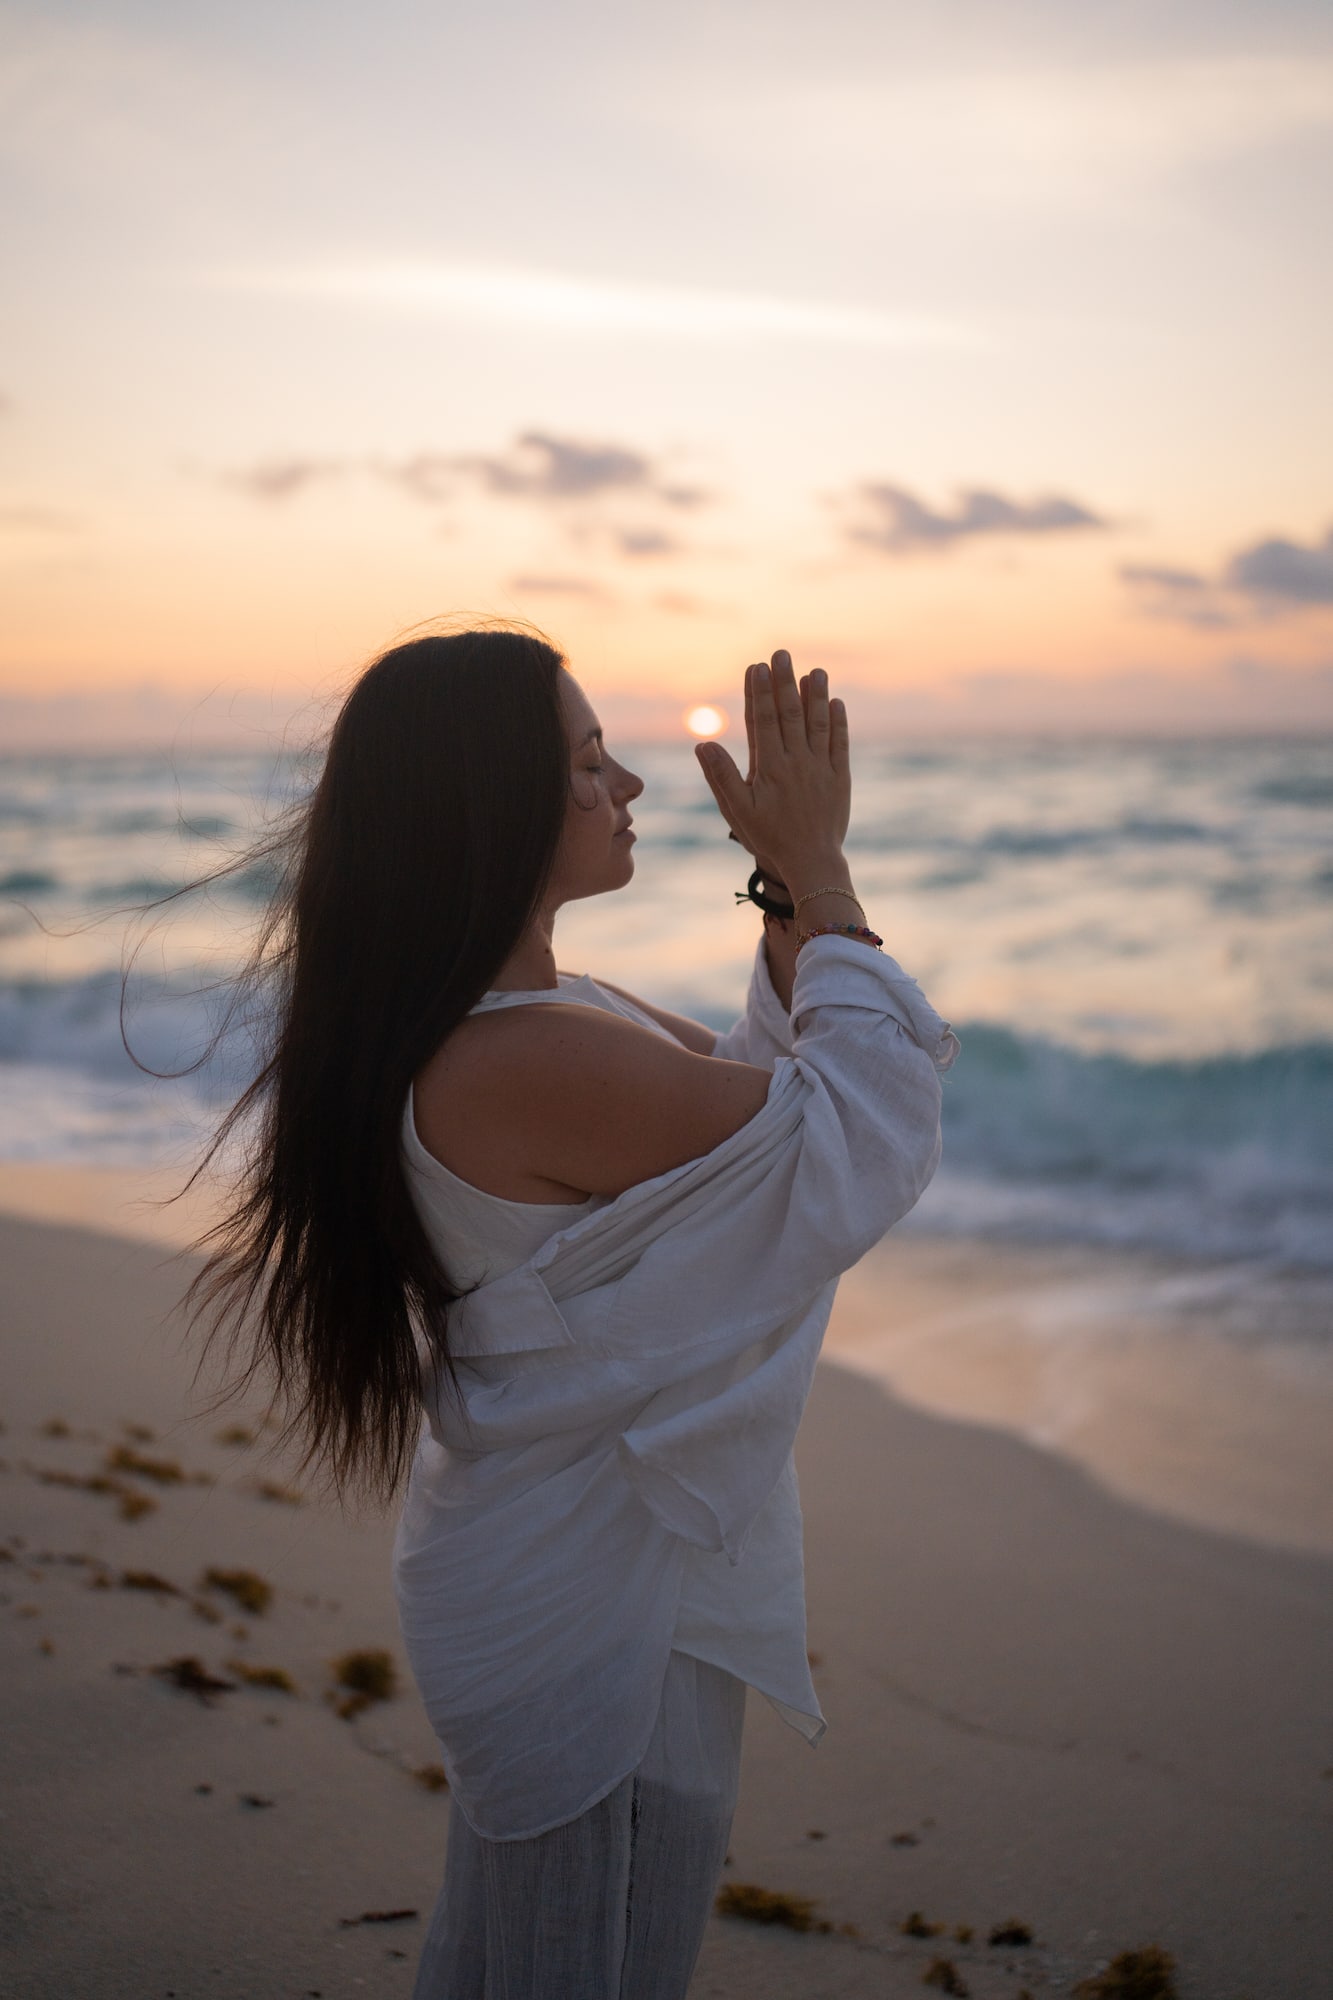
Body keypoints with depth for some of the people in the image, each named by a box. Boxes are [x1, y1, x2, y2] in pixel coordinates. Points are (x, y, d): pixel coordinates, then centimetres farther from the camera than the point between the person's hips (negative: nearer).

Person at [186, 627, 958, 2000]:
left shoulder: (526, 1013, 3)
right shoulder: (528, 1063, -30)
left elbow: (753, 1072, 12)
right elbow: (868, 1133, -24)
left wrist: (788, 891, 1)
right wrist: (819, 869, -14)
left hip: (540, 1578, 10)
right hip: (599, 1618, -10)